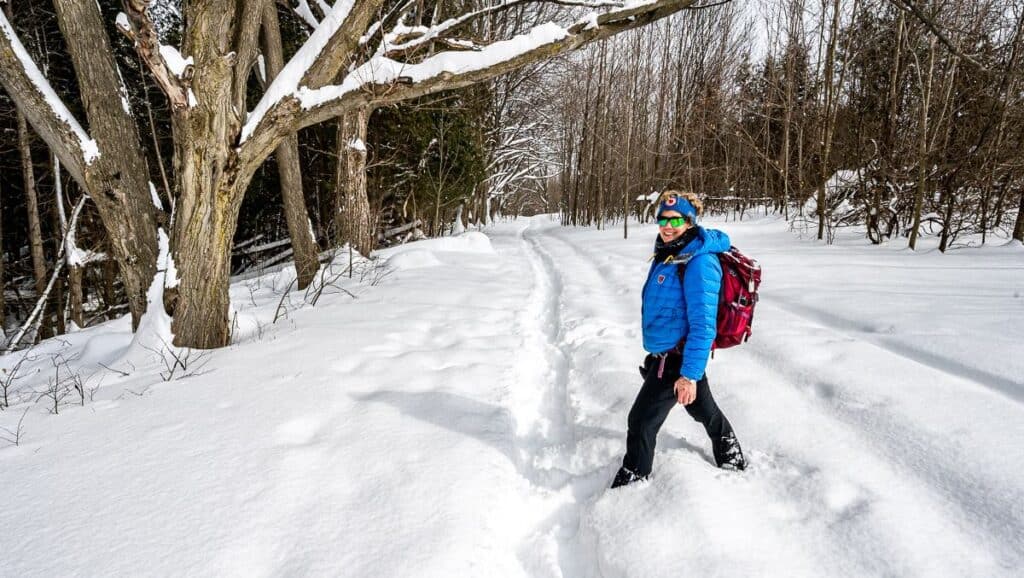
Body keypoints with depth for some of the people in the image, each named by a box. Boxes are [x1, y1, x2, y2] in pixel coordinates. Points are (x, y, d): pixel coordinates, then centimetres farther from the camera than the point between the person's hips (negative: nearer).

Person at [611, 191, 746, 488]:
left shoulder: (699, 263, -23)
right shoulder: (666, 254, 6)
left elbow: (703, 324, -26)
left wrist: (689, 374, -27)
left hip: (677, 358, -10)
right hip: (663, 353, 10)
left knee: (642, 421, -3)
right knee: (704, 409, 26)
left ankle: (629, 484, 13)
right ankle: (733, 461, 47)